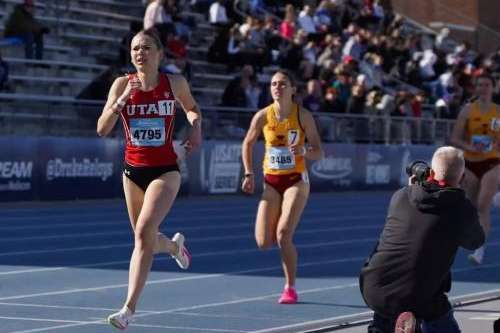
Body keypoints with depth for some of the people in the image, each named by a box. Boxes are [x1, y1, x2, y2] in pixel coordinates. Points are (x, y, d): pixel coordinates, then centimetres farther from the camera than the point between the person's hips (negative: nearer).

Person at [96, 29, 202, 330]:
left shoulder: (175, 83, -3)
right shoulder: (123, 84, -4)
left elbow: (192, 108, 18)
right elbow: (102, 129, -10)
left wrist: (196, 127, -3)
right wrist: (122, 100, -23)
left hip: (165, 171, -3)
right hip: (133, 171, 3)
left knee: (144, 232, -21)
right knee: (147, 240, 14)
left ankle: (129, 309, -20)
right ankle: (174, 245, 53)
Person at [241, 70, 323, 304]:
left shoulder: (303, 116, -8)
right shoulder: (263, 116, -3)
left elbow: (318, 153, -4)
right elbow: (248, 144, 13)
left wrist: (303, 151, -25)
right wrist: (249, 174, 6)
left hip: (296, 181, -3)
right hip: (271, 182, 3)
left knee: (283, 235, -18)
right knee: (264, 242, -6)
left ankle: (290, 288, -3)